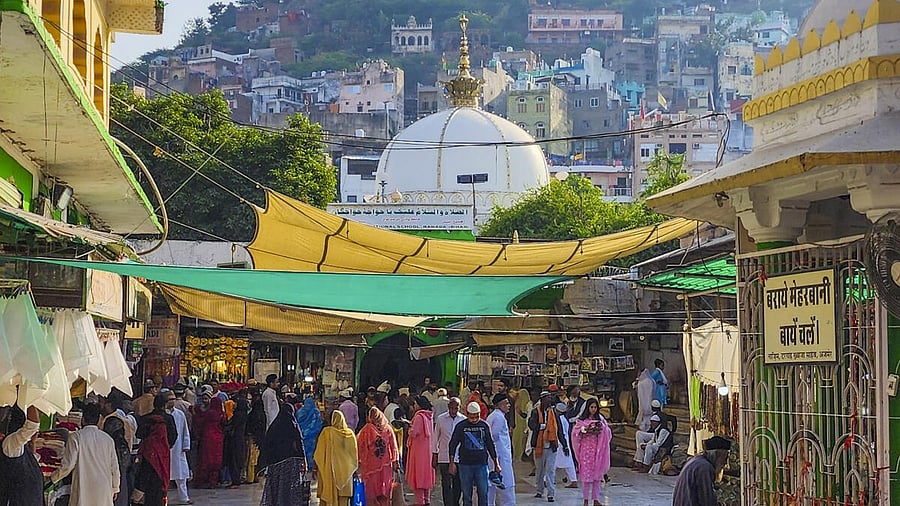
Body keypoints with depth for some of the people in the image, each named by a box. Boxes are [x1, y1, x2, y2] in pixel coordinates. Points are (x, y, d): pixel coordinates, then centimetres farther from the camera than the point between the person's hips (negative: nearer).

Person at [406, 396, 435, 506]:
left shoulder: (419, 417, -17)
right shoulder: (429, 416, 9)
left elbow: (413, 433, -23)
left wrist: (410, 429, -1)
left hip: (419, 449, -8)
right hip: (428, 448, 8)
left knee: (418, 474, -4)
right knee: (426, 473, 14)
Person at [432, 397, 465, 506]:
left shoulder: (463, 420, 2)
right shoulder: (440, 419, 0)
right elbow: (435, 438, 6)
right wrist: (434, 456, 6)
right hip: (444, 458, -1)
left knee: (457, 486, 9)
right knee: (446, 485, -5)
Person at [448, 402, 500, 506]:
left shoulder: (484, 426, 5)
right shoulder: (461, 426, 0)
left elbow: (491, 445, 12)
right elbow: (452, 445, 4)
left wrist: (496, 464, 11)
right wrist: (452, 463, -2)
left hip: (481, 464, 1)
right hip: (465, 465, -1)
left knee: (483, 493, -1)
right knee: (467, 495, 3)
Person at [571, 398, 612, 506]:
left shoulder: (600, 419, 9)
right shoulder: (581, 420, 0)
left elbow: (608, 433, 7)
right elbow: (575, 433, -5)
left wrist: (602, 429, -11)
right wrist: (584, 430, -17)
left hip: (597, 450, 3)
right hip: (586, 449, -3)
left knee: (597, 475, 3)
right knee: (586, 474, -3)